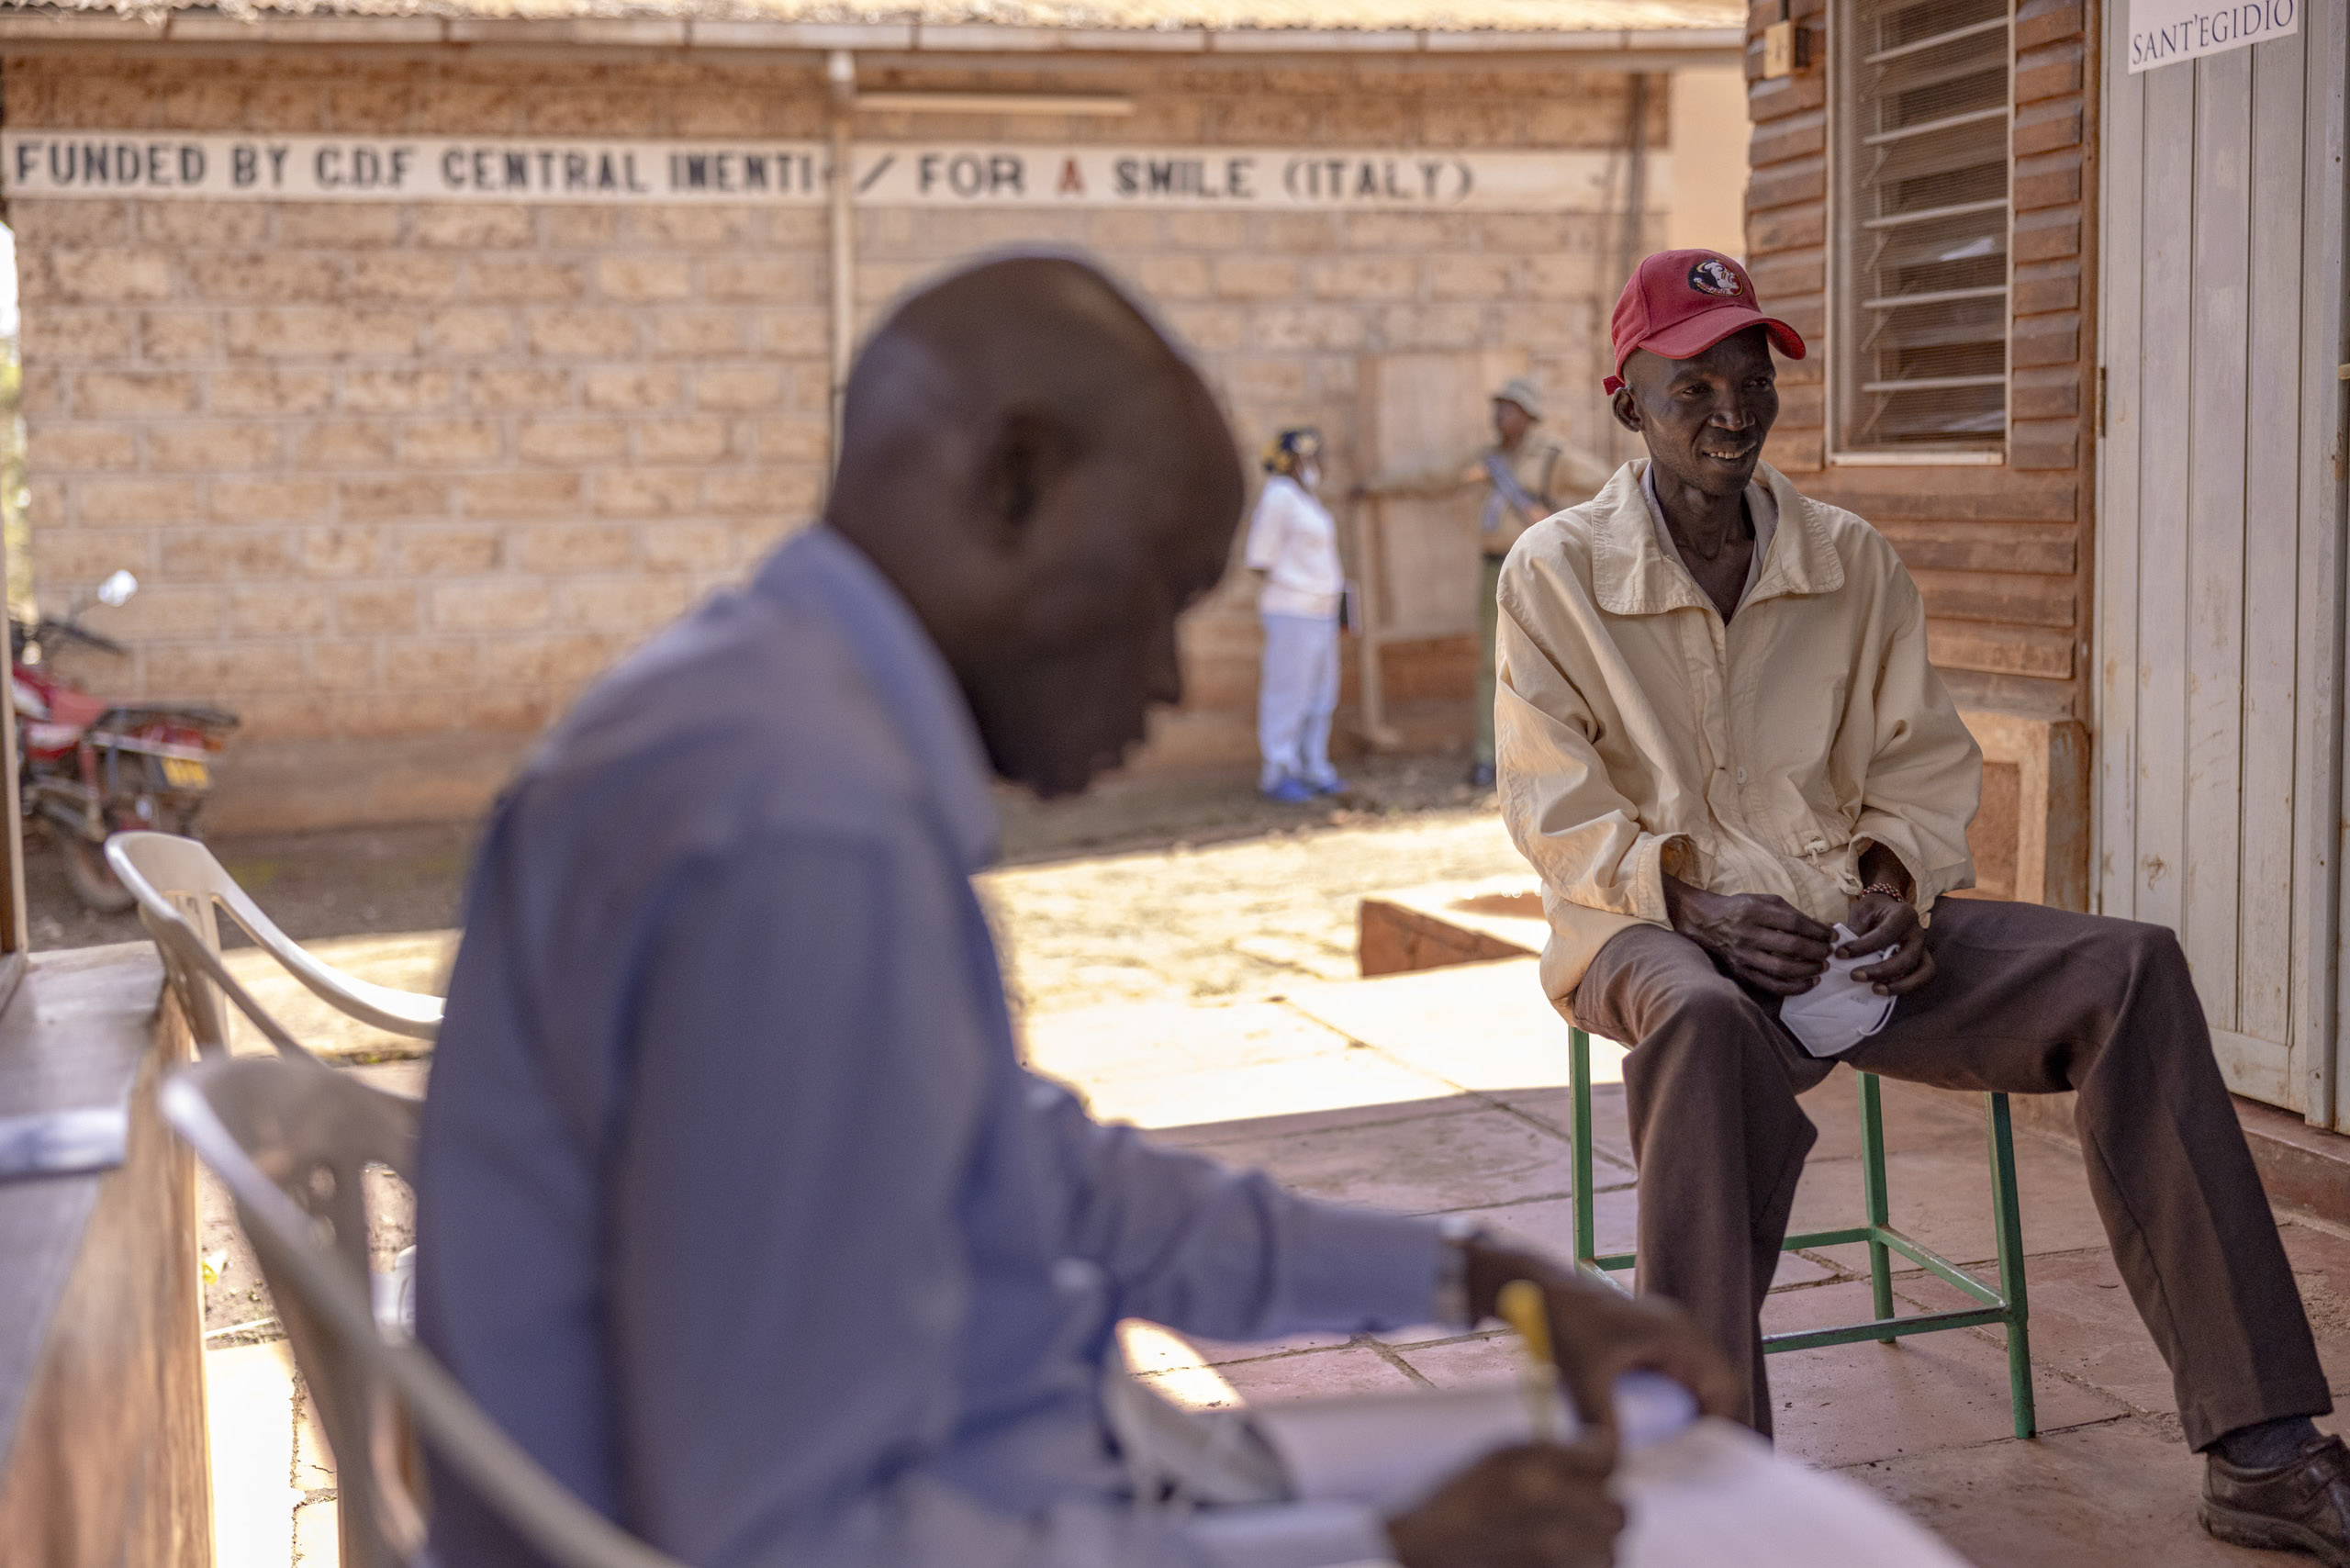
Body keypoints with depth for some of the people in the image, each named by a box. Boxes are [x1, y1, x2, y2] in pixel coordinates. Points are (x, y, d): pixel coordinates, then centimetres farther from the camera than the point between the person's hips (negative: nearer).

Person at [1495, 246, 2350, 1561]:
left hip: (1852, 921, 4)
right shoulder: (1558, 573, 0)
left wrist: (1896, 887, -11)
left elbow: (1925, 762, 10)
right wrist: (1696, 904, -20)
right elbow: (1558, 810, -5)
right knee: (1704, 1024, -42)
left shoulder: (1855, 562, 10)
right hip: (1656, 925, -4)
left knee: (2131, 970, -18)